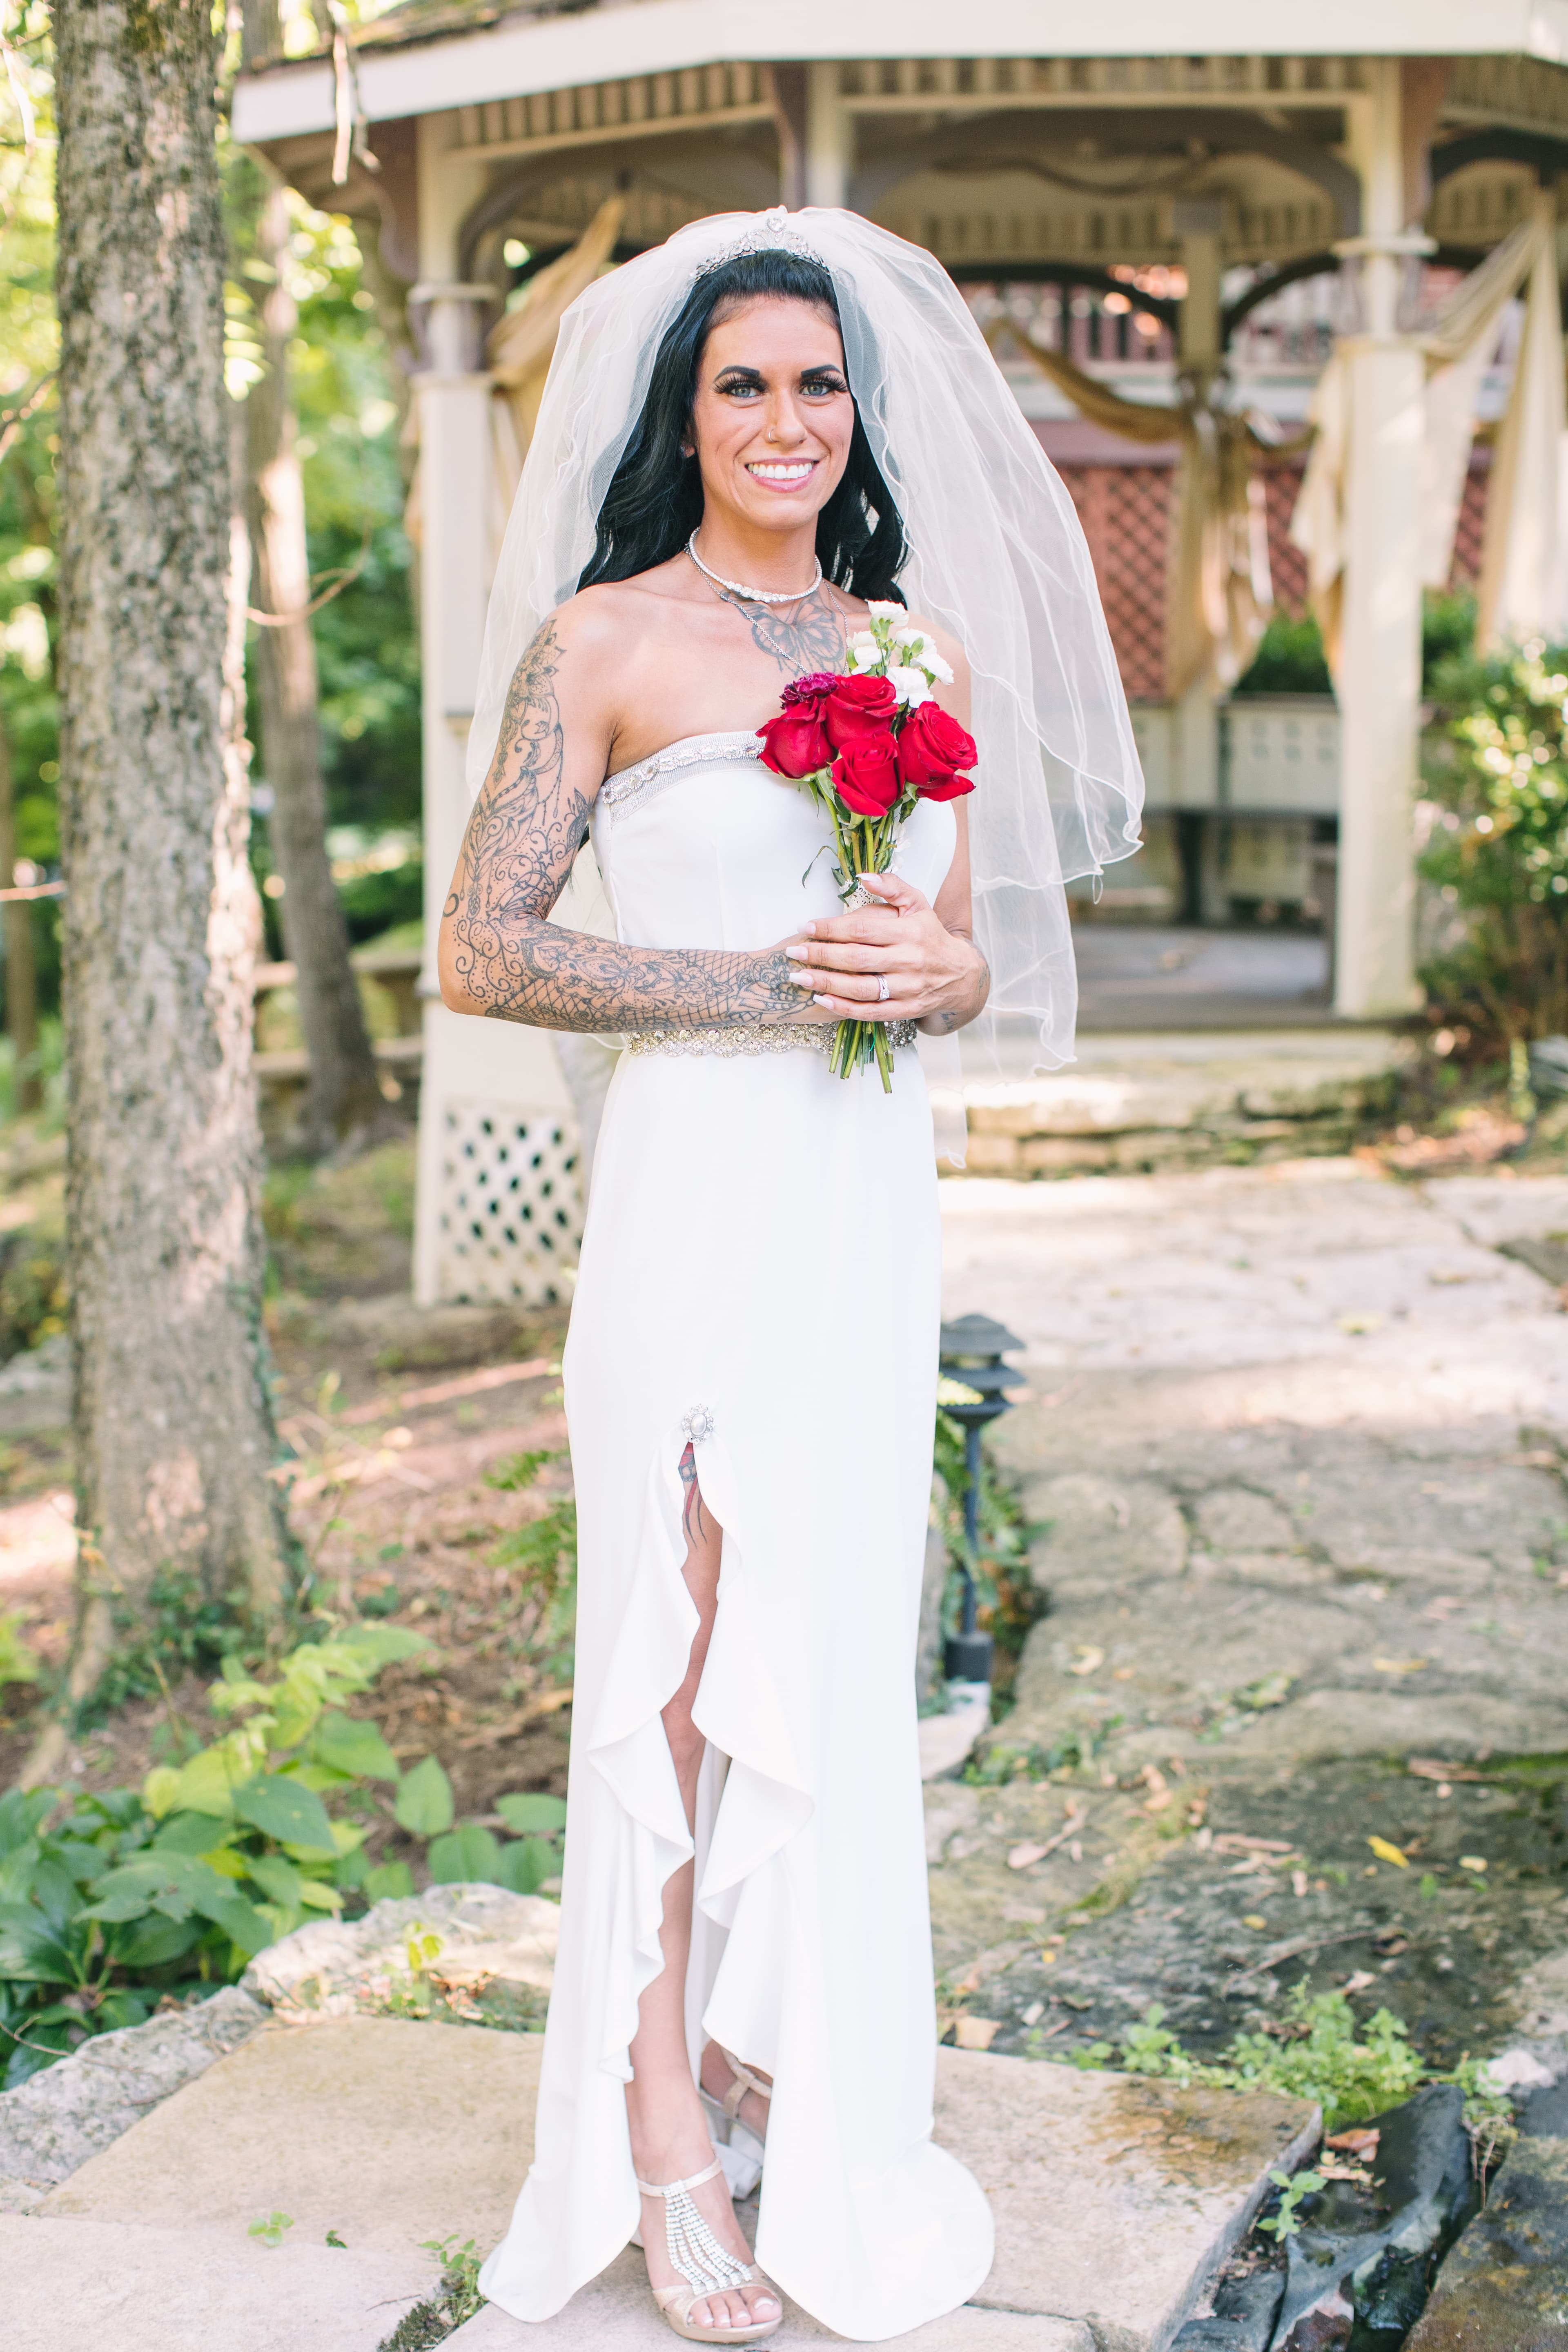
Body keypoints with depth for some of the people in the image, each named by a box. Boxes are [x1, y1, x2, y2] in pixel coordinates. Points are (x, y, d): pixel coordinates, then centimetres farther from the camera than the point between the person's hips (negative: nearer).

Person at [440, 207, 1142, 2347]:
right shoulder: (602, 642, -3)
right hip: (701, 1188, -5)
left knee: (837, 1649, 11)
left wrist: (932, 971, -7)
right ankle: (668, 2153, 9)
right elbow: (485, 951, -7)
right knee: (685, 1648, -3)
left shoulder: (928, 658, 13)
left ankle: (783, 2076, 27)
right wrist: (762, 985, -14)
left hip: (878, 1196, 6)